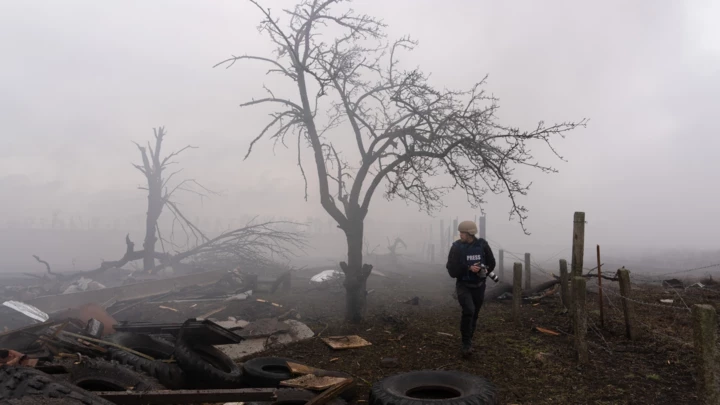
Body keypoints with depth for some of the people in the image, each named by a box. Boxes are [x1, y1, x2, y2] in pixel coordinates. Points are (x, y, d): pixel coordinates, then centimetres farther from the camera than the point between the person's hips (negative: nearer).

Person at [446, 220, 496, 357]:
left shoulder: (482, 245, -7)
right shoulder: (457, 247, -12)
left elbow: (491, 263, 5)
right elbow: (452, 269, -14)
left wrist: (484, 271, -14)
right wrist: (469, 268, -26)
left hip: (479, 286, 3)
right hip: (463, 285, -3)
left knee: (474, 315, 13)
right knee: (468, 311, -23)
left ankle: (468, 342, 34)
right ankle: (467, 344, -8)